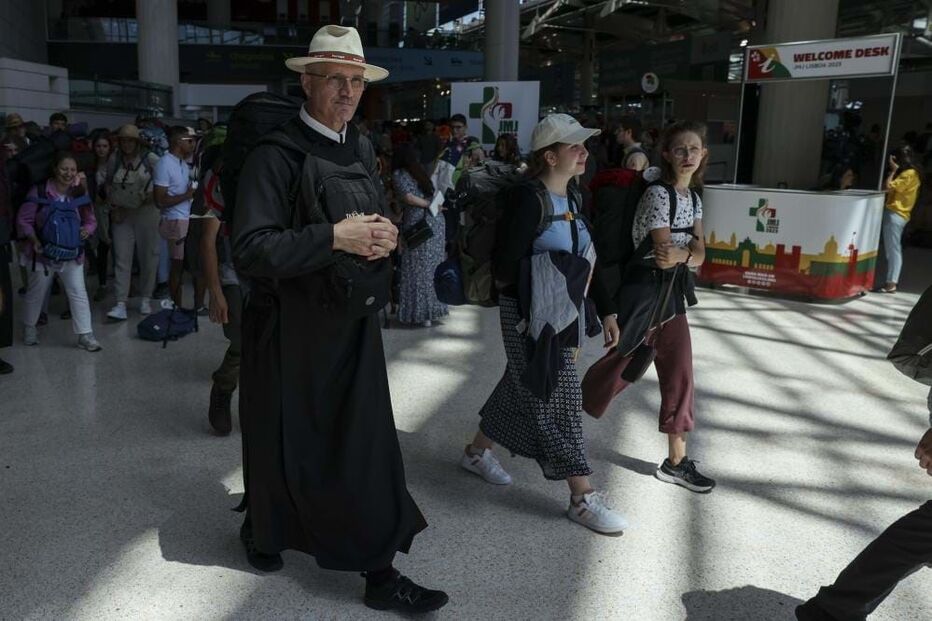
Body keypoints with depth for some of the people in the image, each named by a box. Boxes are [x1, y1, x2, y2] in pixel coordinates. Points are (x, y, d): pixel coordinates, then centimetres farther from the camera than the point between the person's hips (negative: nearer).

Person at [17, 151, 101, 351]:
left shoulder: (80, 193, -3)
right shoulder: (39, 192, -12)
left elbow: (91, 220, 3)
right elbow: (23, 220, -9)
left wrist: (86, 230, -19)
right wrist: (35, 241, -22)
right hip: (43, 253, -2)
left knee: (79, 293, -3)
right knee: (36, 294, 15)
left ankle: (85, 335, 2)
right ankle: (29, 327, 37)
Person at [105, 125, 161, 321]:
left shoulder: (150, 158, -5)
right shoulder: (114, 159, 3)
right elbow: (108, 185, 12)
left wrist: (152, 196, -15)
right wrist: (113, 207, 2)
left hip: (146, 212, -2)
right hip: (121, 214, 2)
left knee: (148, 256, 7)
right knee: (121, 258, -2)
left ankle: (145, 298, 22)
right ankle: (121, 304, -2)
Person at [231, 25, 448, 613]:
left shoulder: (363, 150, 9)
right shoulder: (276, 156, -15)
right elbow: (252, 250, -22)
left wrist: (386, 238, -4)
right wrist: (335, 238, -26)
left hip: (355, 321, 6)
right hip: (292, 327, -6)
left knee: (368, 446, 10)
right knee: (286, 444, 13)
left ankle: (381, 574, 27)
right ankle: (263, 531, 41)